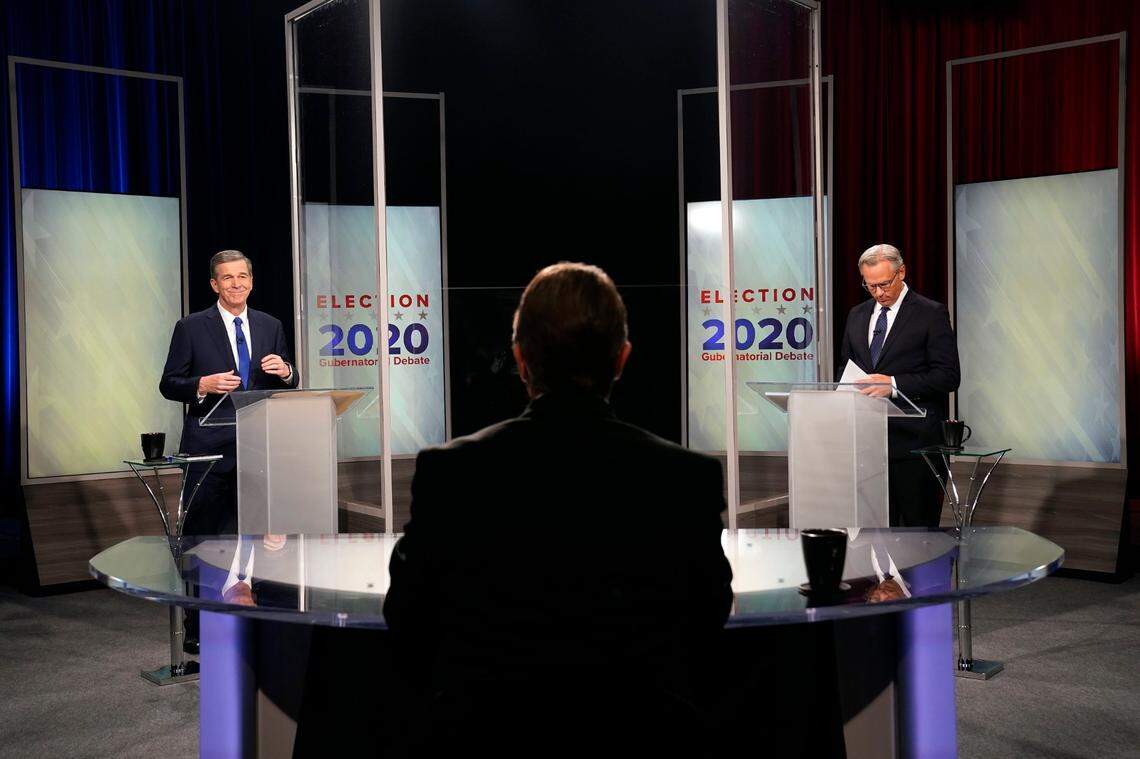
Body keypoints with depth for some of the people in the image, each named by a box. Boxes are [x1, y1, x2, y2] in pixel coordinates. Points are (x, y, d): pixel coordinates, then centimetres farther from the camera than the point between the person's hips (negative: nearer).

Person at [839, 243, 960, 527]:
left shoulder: (931, 314, -4)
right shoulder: (857, 315, 15)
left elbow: (948, 376, -10)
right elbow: (845, 366, 23)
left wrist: (894, 384, -20)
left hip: (914, 439, -5)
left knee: (919, 522, -1)